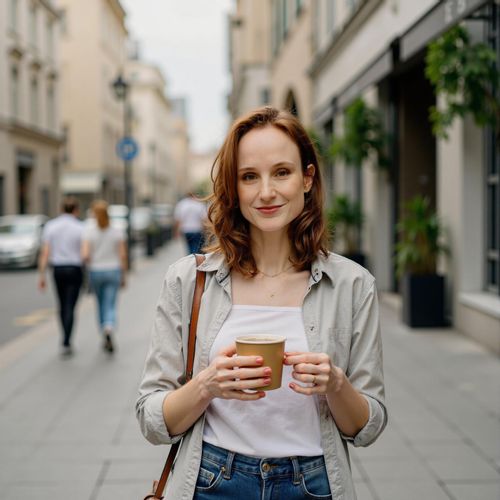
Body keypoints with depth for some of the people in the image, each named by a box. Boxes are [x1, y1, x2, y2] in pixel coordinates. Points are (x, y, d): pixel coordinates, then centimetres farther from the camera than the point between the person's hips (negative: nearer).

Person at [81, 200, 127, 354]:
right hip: (113, 271, 0)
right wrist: (123, 276, 6)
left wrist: (90, 262, 9)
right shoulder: (117, 231, -3)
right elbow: (123, 255, -3)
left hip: (95, 271, 0)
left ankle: (105, 340, 24)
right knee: (111, 306, 0)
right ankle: (109, 329, -29)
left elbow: (85, 255, -15)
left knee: (101, 306, 17)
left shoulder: (89, 231, -8)